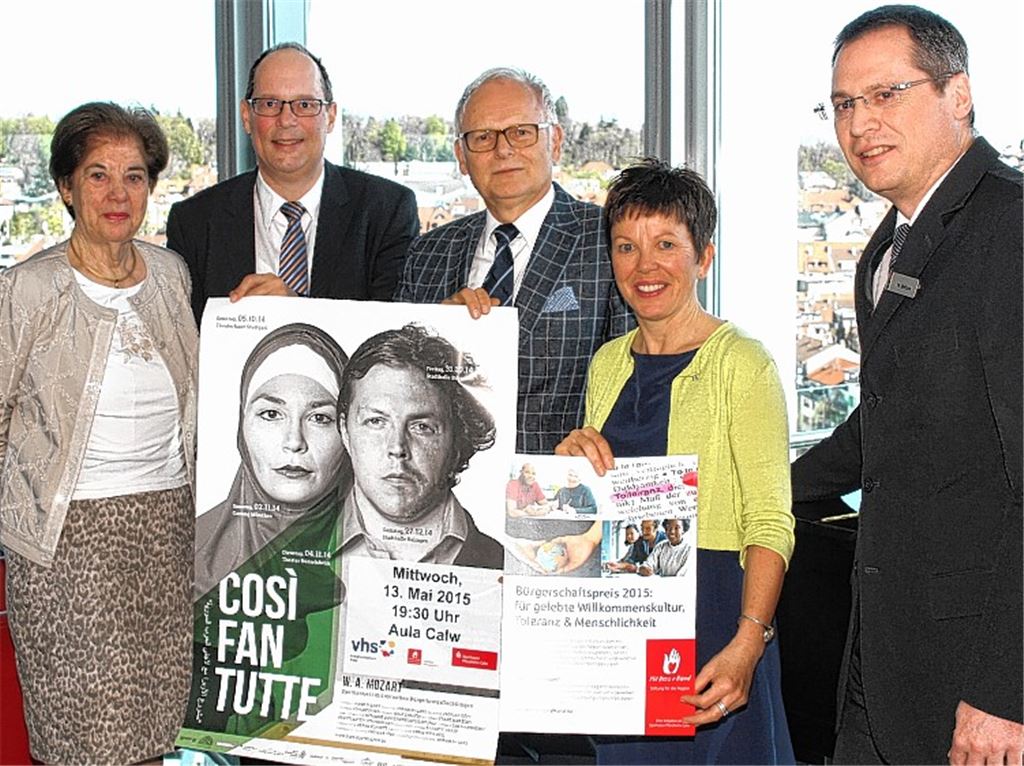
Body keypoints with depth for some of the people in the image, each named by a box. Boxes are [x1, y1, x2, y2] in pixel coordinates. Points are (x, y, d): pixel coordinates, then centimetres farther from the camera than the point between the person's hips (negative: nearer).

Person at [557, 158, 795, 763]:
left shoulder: (742, 364, -9)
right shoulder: (608, 363, 10)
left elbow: (772, 523, -14)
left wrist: (747, 643, -26)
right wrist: (570, 463, -2)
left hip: (712, 615, -5)